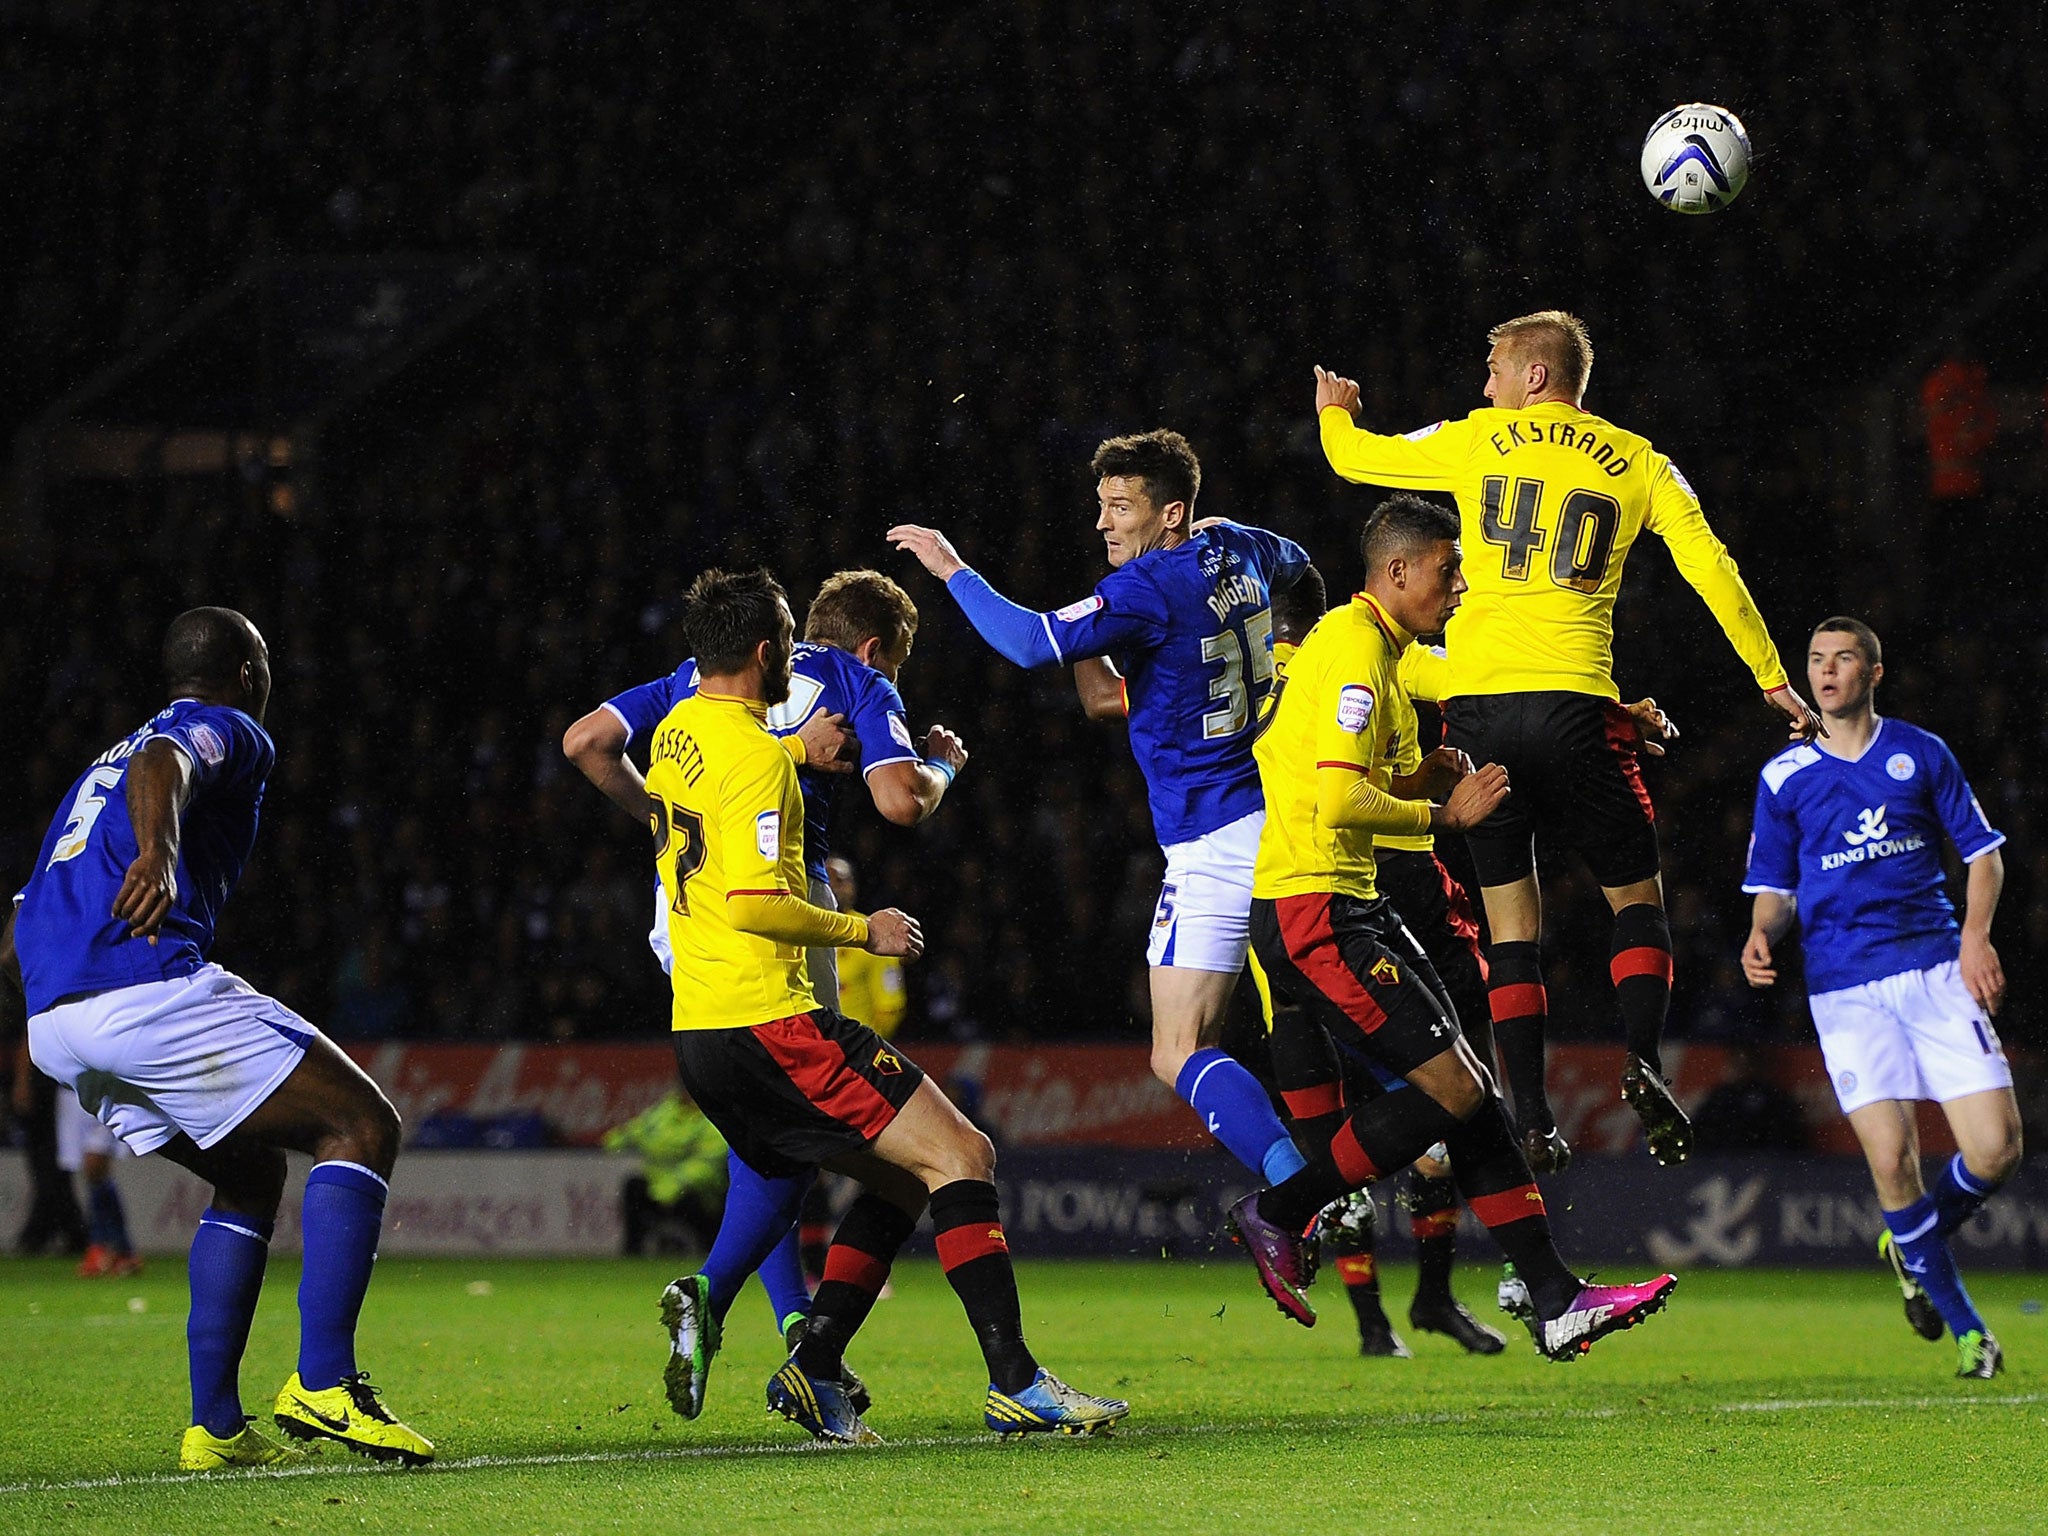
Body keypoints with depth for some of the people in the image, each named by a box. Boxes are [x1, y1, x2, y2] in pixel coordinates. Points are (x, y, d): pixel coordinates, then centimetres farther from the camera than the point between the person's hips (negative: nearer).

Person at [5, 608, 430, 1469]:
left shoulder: (103, 763, 33)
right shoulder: (228, 732, 7)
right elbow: (160, 767, -20)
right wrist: (158, 857, -39)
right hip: (149, 988, -9)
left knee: (253, 1174, 23)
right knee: (364, 1127, -2)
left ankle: (216, 1424, 13)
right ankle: (322, 1383, -15)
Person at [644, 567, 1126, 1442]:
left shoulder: (674, 735, 14)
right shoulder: (754, 753, -15)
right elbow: (754, 904, -23)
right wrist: (863, 931, -9)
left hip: (700, 1033, 10)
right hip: (765, 1023, -10)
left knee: (899, 1177, 17)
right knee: (959, 1154, -9)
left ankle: (813, 1370, 7)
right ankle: (1014, 1381, -16)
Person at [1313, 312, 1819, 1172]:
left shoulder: (1475, 443, 8)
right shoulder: (1636, 465, 10)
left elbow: (1356, 457, 21)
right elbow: (1713, 571, 3)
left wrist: (1335, 411, 43)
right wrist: (1772, 680, 9)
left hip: (1475, 707, 1)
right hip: (1572, 703, 0)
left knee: (1510, 922, 5)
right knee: (1634, 896, 12)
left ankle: (1533, 1121, -4)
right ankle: (1644, 1060, -13)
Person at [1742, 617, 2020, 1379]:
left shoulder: (1921, 754, 10)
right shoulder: (1783, 777, 11)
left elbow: (1983, 852, 13)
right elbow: (1775, 888, 15)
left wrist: (1976, 934, -4)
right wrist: (1763, 934, -8)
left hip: (1937, 968, 1)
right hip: (1846, 988, 0)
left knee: (1996, 1149, -10)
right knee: (1892, 1156, -14)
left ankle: (1914, 1243, 23)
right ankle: (1966, 1328, 2)